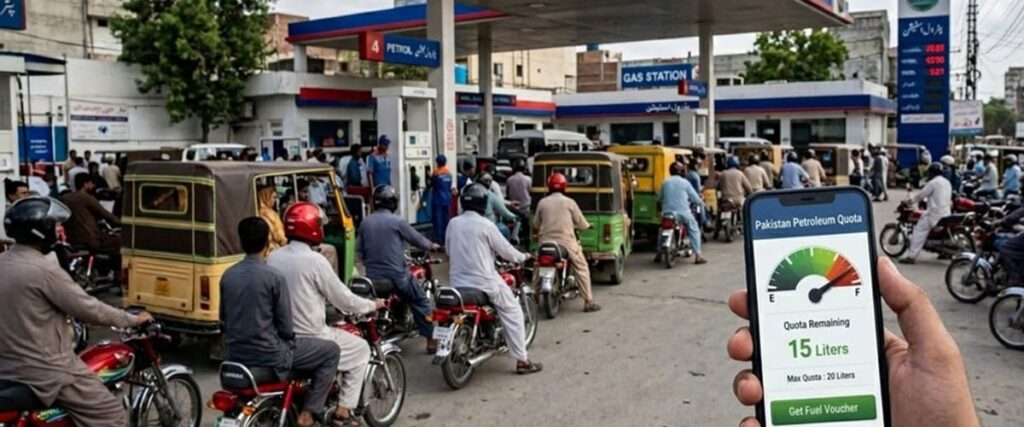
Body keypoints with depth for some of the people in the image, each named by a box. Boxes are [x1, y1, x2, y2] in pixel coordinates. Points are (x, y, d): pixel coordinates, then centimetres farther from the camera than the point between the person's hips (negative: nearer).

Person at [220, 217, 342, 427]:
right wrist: (288, 337, 8)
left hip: (234, 356, 7)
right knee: (331, 351, 6)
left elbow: (223, 318, 13)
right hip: (267, 355, -7)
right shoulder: (274, 277, -16)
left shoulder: (228, 275, 2)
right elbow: (286, 328, -12)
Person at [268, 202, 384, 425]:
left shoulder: (273, 257, 2)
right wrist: (373, 305, 6)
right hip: (310, 339, -7)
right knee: (361, 349, 14)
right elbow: (343, 300, -12)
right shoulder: (314, 260, -18)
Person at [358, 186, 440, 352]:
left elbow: (359, 250, 10)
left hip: (373, 276, 4)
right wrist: (431, 246, 22)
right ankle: (431, 340, 9)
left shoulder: (365, 222, 5)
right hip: (397, 274, -4)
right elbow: (416, 238, 4)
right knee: (421, 302, 10)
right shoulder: (397, 221, -8)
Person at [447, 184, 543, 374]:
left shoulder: (453, 223, 4)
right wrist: (523, 257, 15)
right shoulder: (485, 225, -12)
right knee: (513, 313, 8)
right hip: (484, 282, -5)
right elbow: (505, 251, -5)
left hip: (458, 282, 6)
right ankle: (522, 360, 5)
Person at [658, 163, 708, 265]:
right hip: (683, 213, -3)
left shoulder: (665, 183, 8)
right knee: (694, 230, 12)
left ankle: (659, 255, 22)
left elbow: (659, 198, 14)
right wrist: (702, 204, 22)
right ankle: (698, 255, 5)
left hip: (667, 213, 3)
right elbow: (695, 198, 2)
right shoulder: (685, 183, -1)